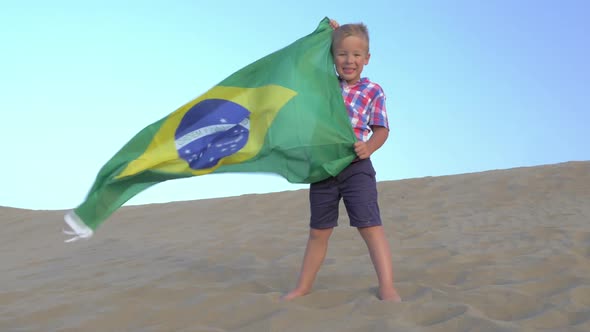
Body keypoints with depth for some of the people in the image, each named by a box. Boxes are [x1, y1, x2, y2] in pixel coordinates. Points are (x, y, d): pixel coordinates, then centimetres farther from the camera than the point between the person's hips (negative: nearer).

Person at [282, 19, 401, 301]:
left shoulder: (373, 91, 0)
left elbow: (381, 129, 1)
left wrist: (369, 146, -19)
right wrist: (327, 37, 15)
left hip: (356, 167, -3)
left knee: (370, 225, -11)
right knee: (318, 231, 13)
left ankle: (387, 288, -8)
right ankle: (303, 286, 25)